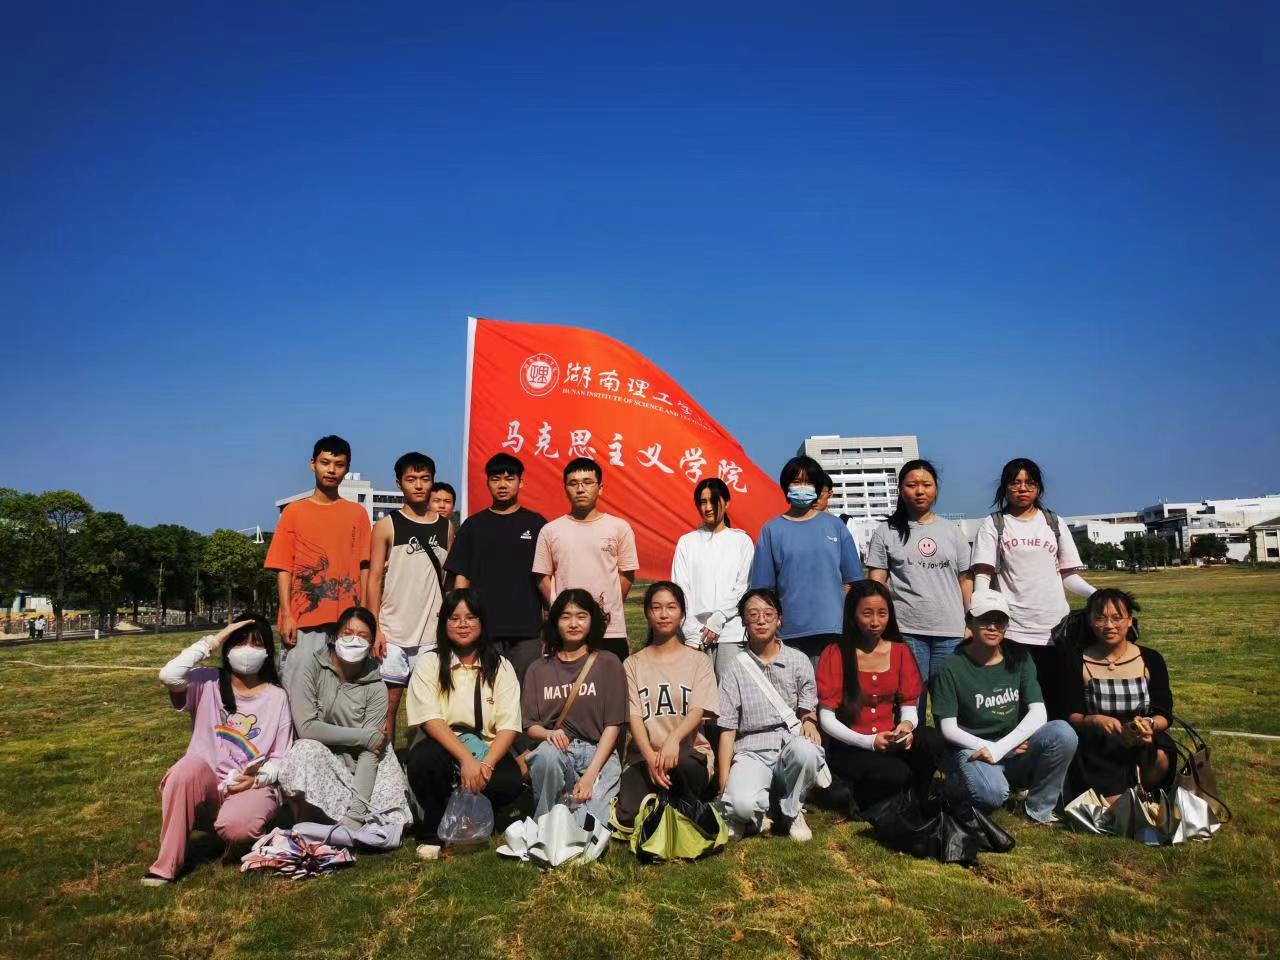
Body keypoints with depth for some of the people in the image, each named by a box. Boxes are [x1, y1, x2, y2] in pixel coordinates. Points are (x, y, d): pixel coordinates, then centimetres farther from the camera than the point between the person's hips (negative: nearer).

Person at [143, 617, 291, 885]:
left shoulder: (277, 697, 1)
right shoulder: (208, 683, 0)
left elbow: (281, 759, 2)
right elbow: (168, 675, -24)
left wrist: (257, 778, -18)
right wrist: (211, 642, -18)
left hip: (254, 786, -1)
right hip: (208, 783, 1)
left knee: (233, 827, -34)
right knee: (190, 766, -33)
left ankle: (248, 829, 6)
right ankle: (166, 864, -20)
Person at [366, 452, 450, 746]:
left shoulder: (445, 528, 9)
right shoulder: (387, 526, 2)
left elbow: (449, 581, 12)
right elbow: (375, 579, -1)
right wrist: (375, 629, -9)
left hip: (433, 633, 2)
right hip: (393, 632, -2)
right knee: (388, 704, 2)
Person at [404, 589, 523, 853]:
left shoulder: (500, 667, 5)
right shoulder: (429, 663, 2)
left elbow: (508, 726, -4)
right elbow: (430, 720, -12)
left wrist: (486, 764, -22)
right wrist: (466, 759, -26)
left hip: (486, 750, 1)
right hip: (441, 747, -1)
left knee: (509, 782, -30)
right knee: (425, 759, -35)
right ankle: (432, 831, -7)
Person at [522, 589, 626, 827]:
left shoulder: (608, 663, 7)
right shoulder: (539, 669, 14)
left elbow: (613, 725, 0)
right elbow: (530, 725, 9)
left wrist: (590, 774, -12)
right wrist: (549, 733, -16)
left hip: (599, 753, -2)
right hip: (557, 750, 2)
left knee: (588, 825, -30)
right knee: (547, 754, -35)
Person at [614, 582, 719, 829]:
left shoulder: (698, 661, 9)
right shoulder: (633, 664, 12)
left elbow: (698, 711, -6)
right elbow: (634, 716, 0)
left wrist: (673, 739, -27)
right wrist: (650, 756, -19)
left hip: (690, 753, 0)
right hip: (644, 755, 1)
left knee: (681, 762, -37)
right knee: (628, 817, -25)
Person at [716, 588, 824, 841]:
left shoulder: (798, 661, 7)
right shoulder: (735, 669, 5)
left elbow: (808, 706, 8)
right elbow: (727, 729, 3)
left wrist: (808, 721, -19)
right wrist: (724, 785, -4)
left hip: (789, 741, 2)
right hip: (751, 750, -2)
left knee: (805, 750, -36)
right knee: (742, 804, -34)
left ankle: (791, 811, -6)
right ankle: (759, 812, 4)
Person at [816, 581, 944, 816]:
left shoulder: (900, 651, 7)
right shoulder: (835, 654, -7)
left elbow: (910, 706, 5)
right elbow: (826, 719, -10)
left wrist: (907, 725, -19)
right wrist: (868, 742, -21)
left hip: (890, 741, 4)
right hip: (849, 748, -4)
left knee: (931, 741, -26)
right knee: (896, 774, -32)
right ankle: (862, 800, 2)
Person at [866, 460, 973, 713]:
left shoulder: (952, 531, 13)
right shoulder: (886, 532, 5)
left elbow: (966, 580, 12)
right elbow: (876, 583, 2)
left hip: (951, 631, 2)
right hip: (905, 631, -2)